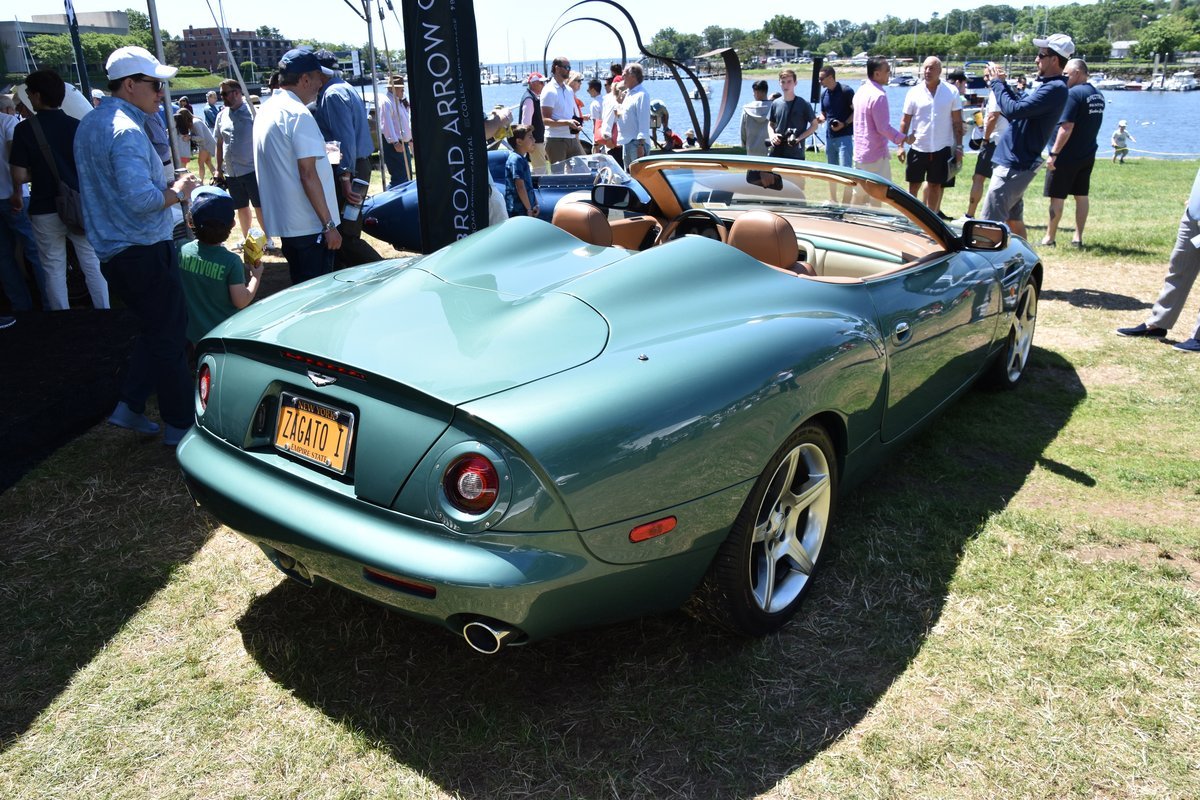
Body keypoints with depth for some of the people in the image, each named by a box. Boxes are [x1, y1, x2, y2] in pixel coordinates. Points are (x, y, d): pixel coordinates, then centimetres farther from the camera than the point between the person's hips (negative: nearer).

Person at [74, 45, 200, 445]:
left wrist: (165, 183, 17)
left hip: (112, 253, 10)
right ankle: (180, 425, 9)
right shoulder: (126, 130, -18)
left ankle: (130, 406, 21)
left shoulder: (88, 125, 14)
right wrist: (177, 191, -10)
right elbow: (141, 199, -28)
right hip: (145, 251, -10)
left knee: (154, 329, 22)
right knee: (170, 337, 1)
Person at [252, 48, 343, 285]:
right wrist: (329, 225, -17)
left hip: (284, 223, 9)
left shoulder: (266, 110, 14)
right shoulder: (298, 114, -15)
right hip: (310, 226, -9)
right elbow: (308, 175, -20)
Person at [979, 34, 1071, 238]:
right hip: (1015, 163, 11)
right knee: (1013, 219, 18)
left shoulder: (1055, 89, -18)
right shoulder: (1049, 86, 14)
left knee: (989, 222, -11)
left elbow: (1013, 110, -26)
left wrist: (996, 82, -12)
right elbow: (1021, 105, 23)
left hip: (1014, 166, -11)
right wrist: (1001, 82, 12)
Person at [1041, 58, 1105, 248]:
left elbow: (1067, 127, -22)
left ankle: (1049, 238, 4)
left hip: (1067, 156, -8)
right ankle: (1078, 237, 13)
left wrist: (1053, 153, -21)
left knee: (1057, 197, -1)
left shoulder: (1073, 93, -16)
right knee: (1081, 196, 10)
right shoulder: (1098, 95, 12)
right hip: (1087, 155, 8)